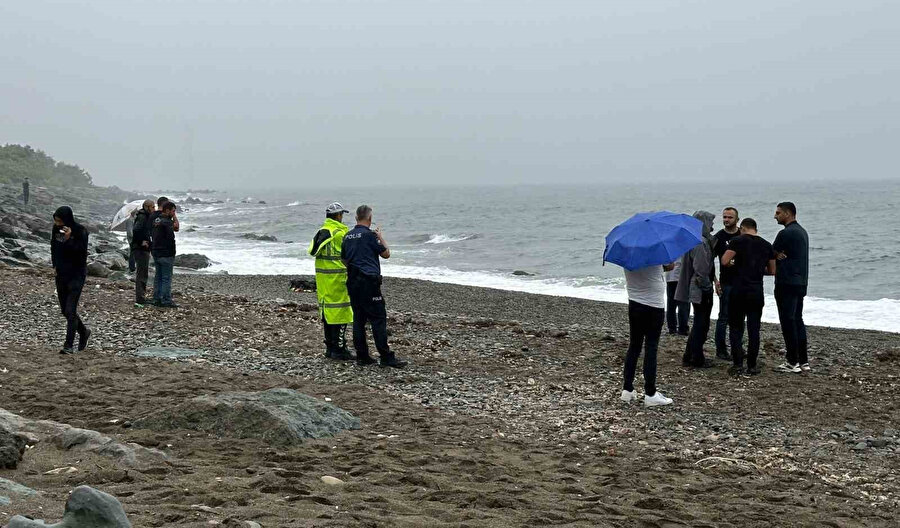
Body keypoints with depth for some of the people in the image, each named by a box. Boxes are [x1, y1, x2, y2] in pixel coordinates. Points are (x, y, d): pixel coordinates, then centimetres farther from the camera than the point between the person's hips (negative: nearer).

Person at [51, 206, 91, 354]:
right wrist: (55, 265, 9)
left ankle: (69, 345, -8)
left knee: (70, 310, -12)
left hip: (76, 275, -7)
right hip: (61, 274, 7)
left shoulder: (80, 231, -15)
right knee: (65, 310, 12)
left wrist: (68, 239, -28)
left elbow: (82, 253, -19)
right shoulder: (57, 229, 3)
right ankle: (84, 332, 34)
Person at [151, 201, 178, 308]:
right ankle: (166, 300, -2)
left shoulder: (156, 220, 11)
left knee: (158, 277, 14)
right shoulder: (167, 222, -17)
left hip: (156, 253, 9)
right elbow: (170, 237, -22)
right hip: (166, 254, -9)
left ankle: (156, 299, 17)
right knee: (166, 278, -4)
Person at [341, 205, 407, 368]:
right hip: (369, 281, -7)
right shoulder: (369, 235, -9)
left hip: (352, 281, 7)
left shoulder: (347, 237, 11)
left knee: (358, 318, 9)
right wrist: (381, 237, 13)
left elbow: (344, 260, 19)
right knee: (378, 318, -7)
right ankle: (386, 357, -9)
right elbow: (386, 254, -1)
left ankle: (362, 356, 8)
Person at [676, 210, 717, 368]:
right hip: (701, 291, -10)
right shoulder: (701, 243, -20)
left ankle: (689, 357, 23)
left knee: (699, 324, 17)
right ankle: (697, 360, 7)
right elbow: (700, 269, -23)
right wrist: (707, 287, -16)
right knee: (701, 325, -1)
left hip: (695, 289, 10)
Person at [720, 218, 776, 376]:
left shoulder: (738, 240, -5)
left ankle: (737, 364, -3)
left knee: (735, 328, 4)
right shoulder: (767, 245, 9)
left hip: (738, 291, -3)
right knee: (754, 330, 8)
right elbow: (772, 271, 14)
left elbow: (724, 261, -13)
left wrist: (732, 265, 8)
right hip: (757, 292, 3)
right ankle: (752, 366, 9)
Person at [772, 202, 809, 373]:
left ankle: (792, 362, -4)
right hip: (801, 283, 9)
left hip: (787, 283, -9)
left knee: (788, 322, -5)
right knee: (798, 321, 13)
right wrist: (779, 256, -3)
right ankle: (803, 361, 14)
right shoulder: (802, 232, 16)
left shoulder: (786, 233, -15)